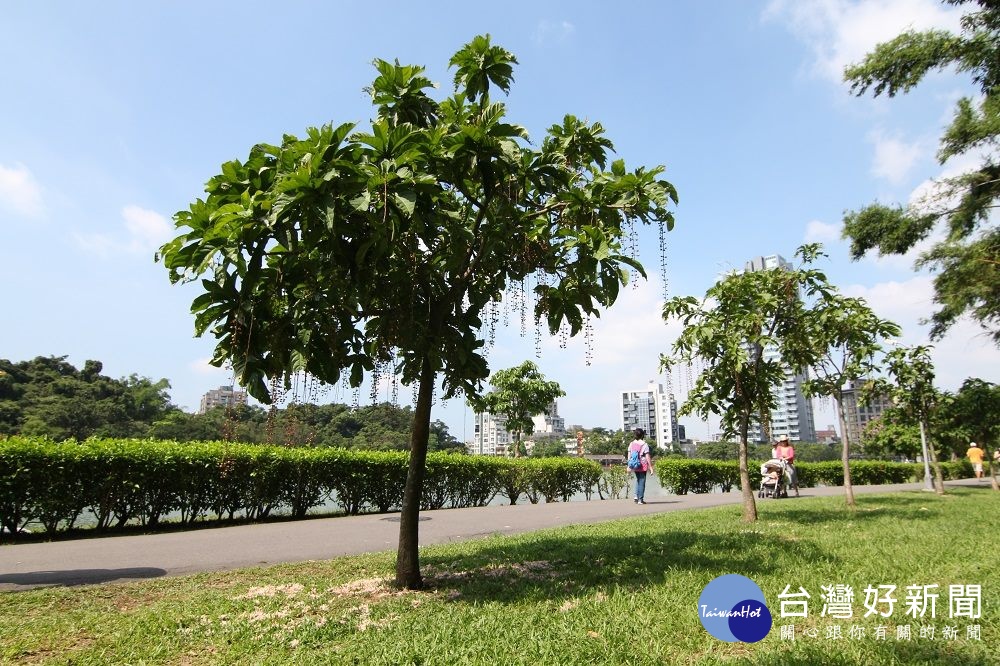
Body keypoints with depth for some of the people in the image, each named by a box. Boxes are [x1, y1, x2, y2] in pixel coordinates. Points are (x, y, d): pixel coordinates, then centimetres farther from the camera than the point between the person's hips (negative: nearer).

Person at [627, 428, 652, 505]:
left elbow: (629, 456, 5)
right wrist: (650, 467, -5)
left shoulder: (631, 444, 3)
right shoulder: (644, 444, -11)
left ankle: (636, 496, 12)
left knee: (638, 480, 21)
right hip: (643, 466, -5)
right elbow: (647, 457, -11)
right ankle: (640, 499, 6)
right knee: (642, 481, 4)